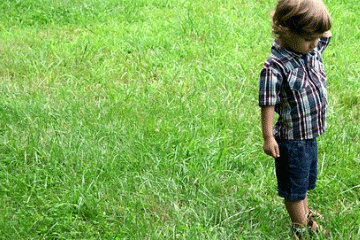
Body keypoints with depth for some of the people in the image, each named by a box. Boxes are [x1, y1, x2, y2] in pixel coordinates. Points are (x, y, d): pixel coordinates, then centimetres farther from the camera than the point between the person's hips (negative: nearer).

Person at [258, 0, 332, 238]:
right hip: (292, 140, -7)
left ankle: (305, 215, 49)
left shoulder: (312, 50, -5)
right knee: (294, 186, 13)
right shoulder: (276, 67, -27)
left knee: (305, 182, 28)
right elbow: (268, 104, -22)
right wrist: (268, 137, -18)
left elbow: (326, 33, 11)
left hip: (311, 135, 8)